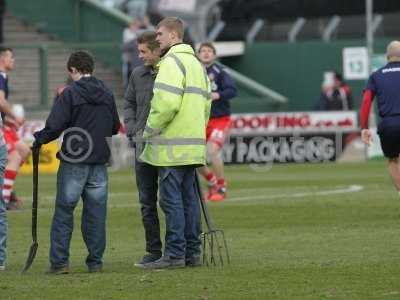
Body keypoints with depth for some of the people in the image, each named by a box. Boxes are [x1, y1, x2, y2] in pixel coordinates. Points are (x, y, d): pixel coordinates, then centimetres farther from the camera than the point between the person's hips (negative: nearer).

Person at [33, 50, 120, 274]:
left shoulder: (70, 94, -10)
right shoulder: (107, 94, 7)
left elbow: (55, 126, -15)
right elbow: (115, 127, 16)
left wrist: (39, 139, 2)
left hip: (73, 162, -4)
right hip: (99, 162, 4)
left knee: (64, 212, 2)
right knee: (96, 212, 9)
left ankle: (59, 262, -1)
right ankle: (95, 262, 10)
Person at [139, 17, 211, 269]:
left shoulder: (172, 62, -11)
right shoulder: (196, 63, 20)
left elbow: (166, 103, -21)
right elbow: (207, 102, 21)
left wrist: (150, 129, -9)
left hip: (173, 145, -9)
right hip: (194, 143, 9)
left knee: (171, 199, -7)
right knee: (189, 198, 11)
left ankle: (175, 254, -8)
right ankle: (193, 252, 12)